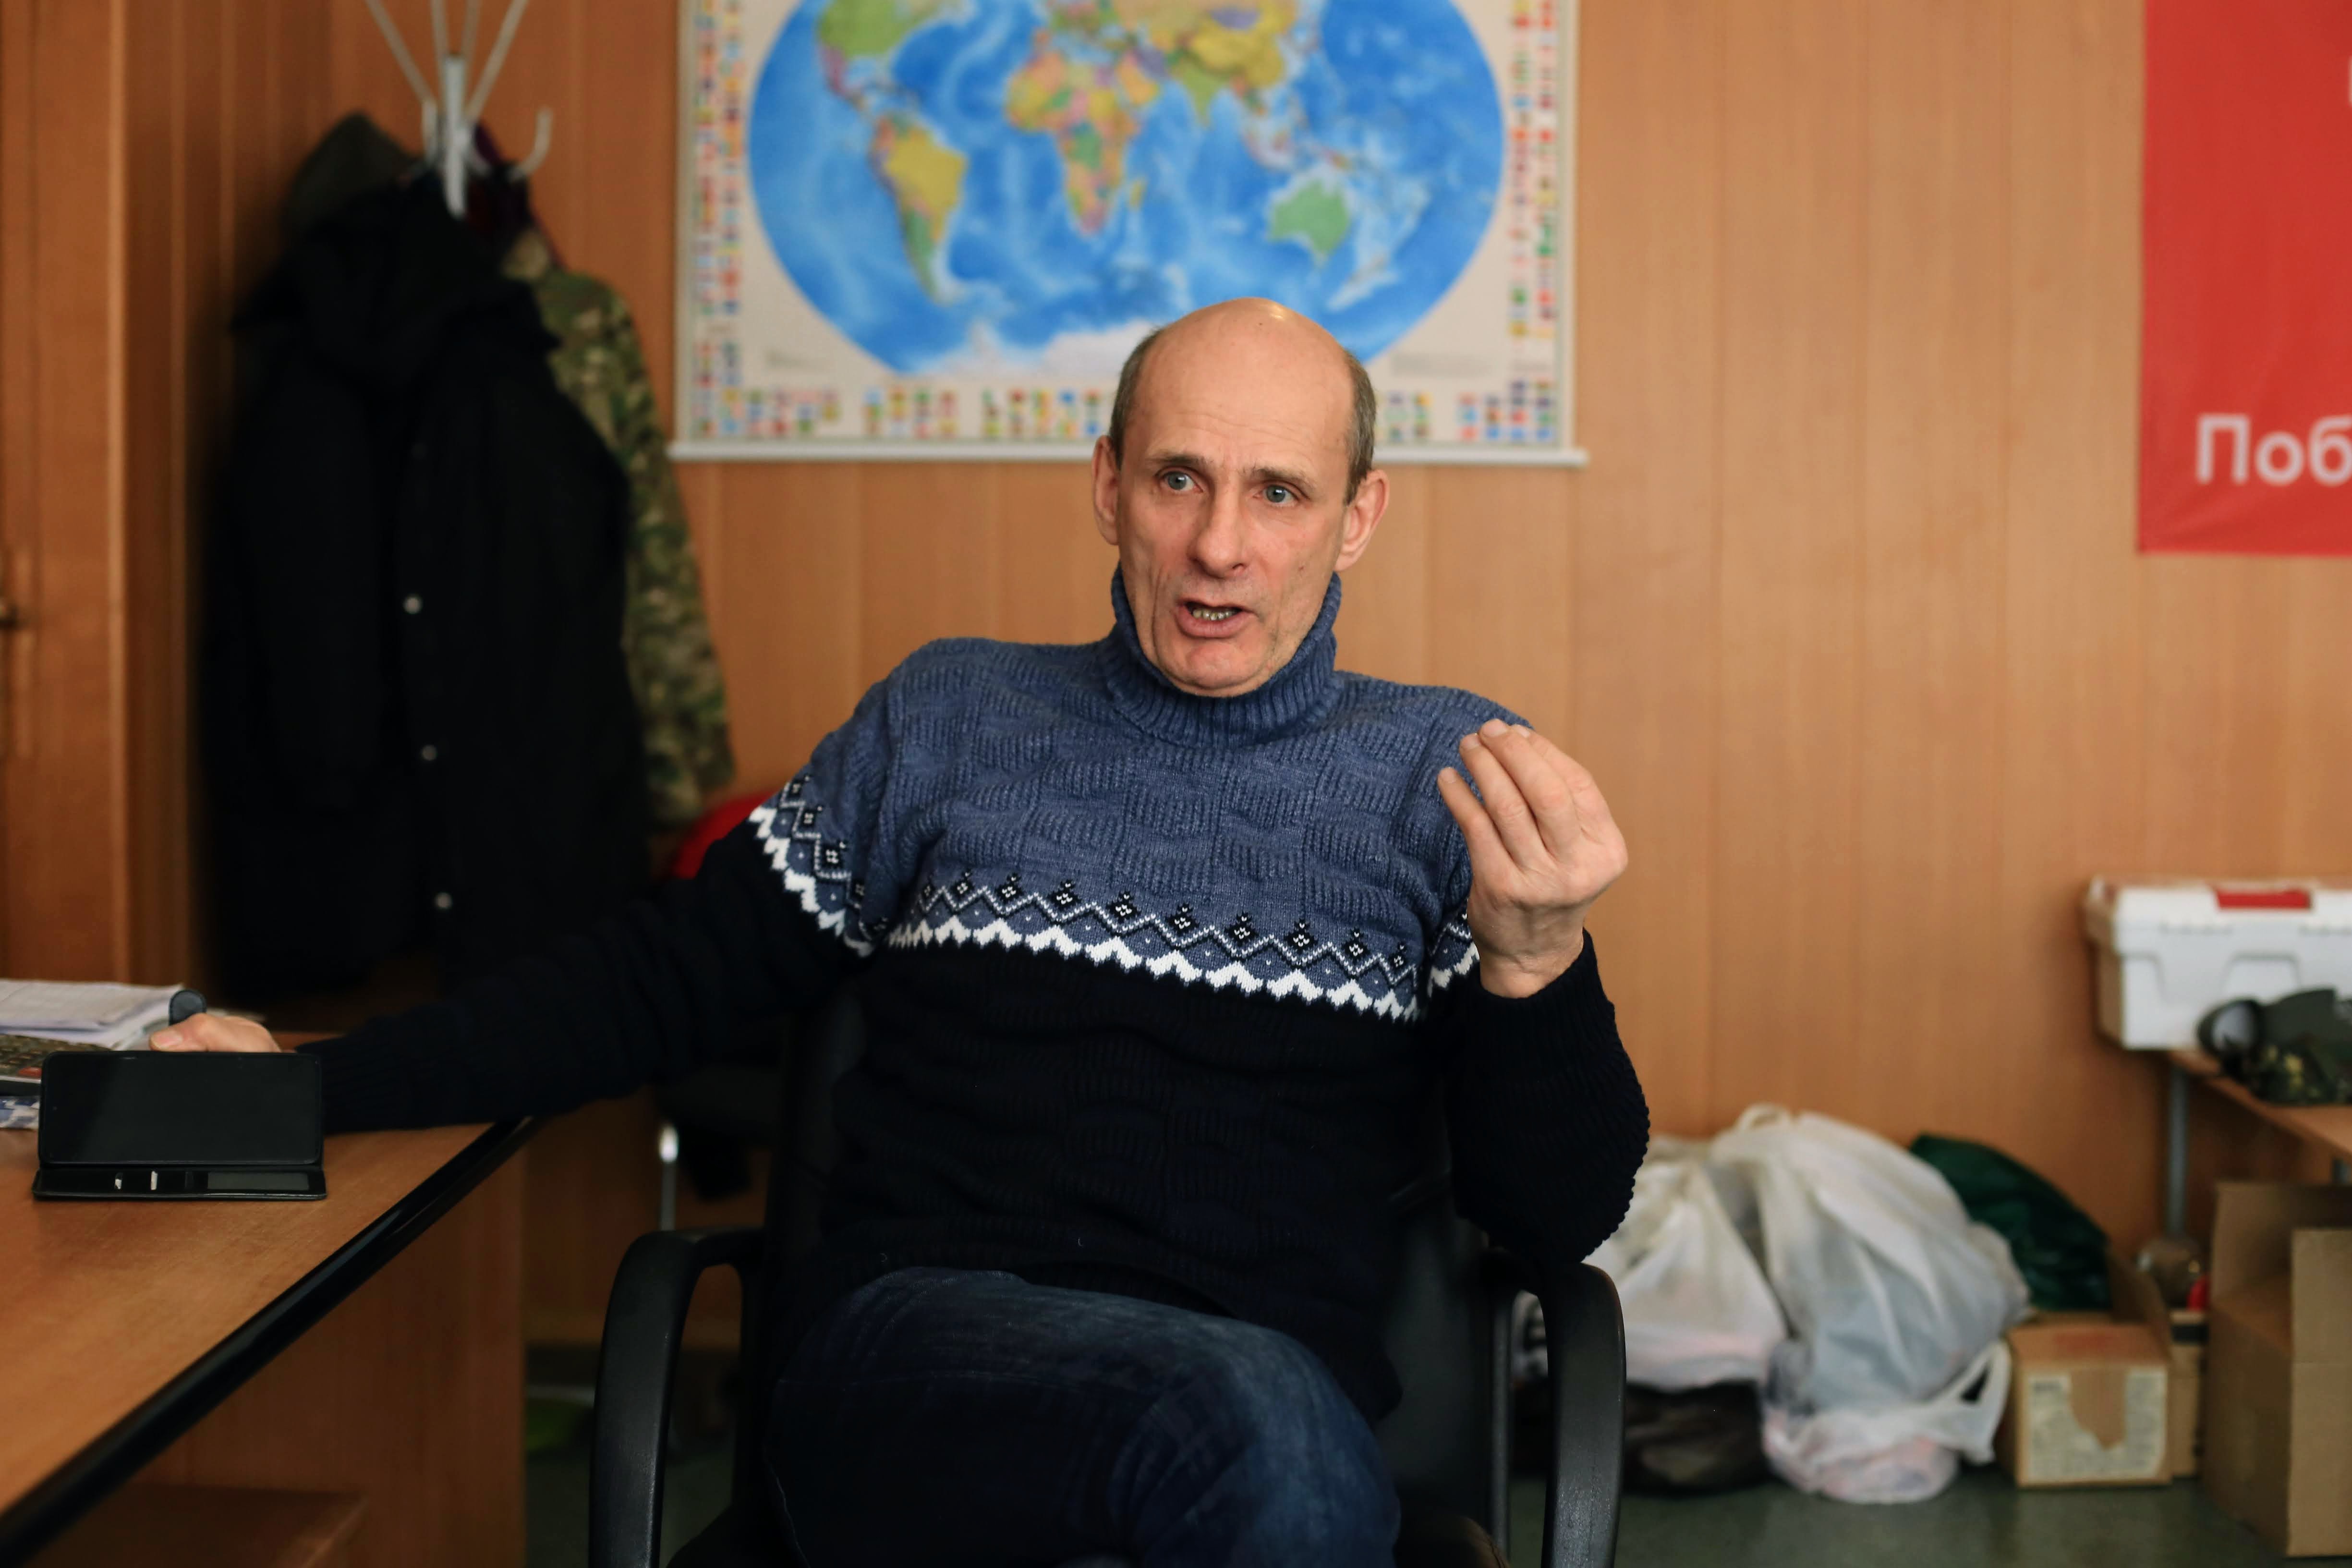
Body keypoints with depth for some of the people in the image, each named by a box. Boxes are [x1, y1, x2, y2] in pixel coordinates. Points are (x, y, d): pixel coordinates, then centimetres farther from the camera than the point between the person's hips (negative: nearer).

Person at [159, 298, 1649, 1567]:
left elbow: (1565, 1216, 6)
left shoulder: (1446, 772, 12)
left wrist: (1534, 960, -14)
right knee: (1254, 1417, -35)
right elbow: (672, 978, 19)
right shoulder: (952, 718, 16)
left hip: (1282, 1385, 1)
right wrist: (322, 1082, 11)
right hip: (920, 1340, 0)